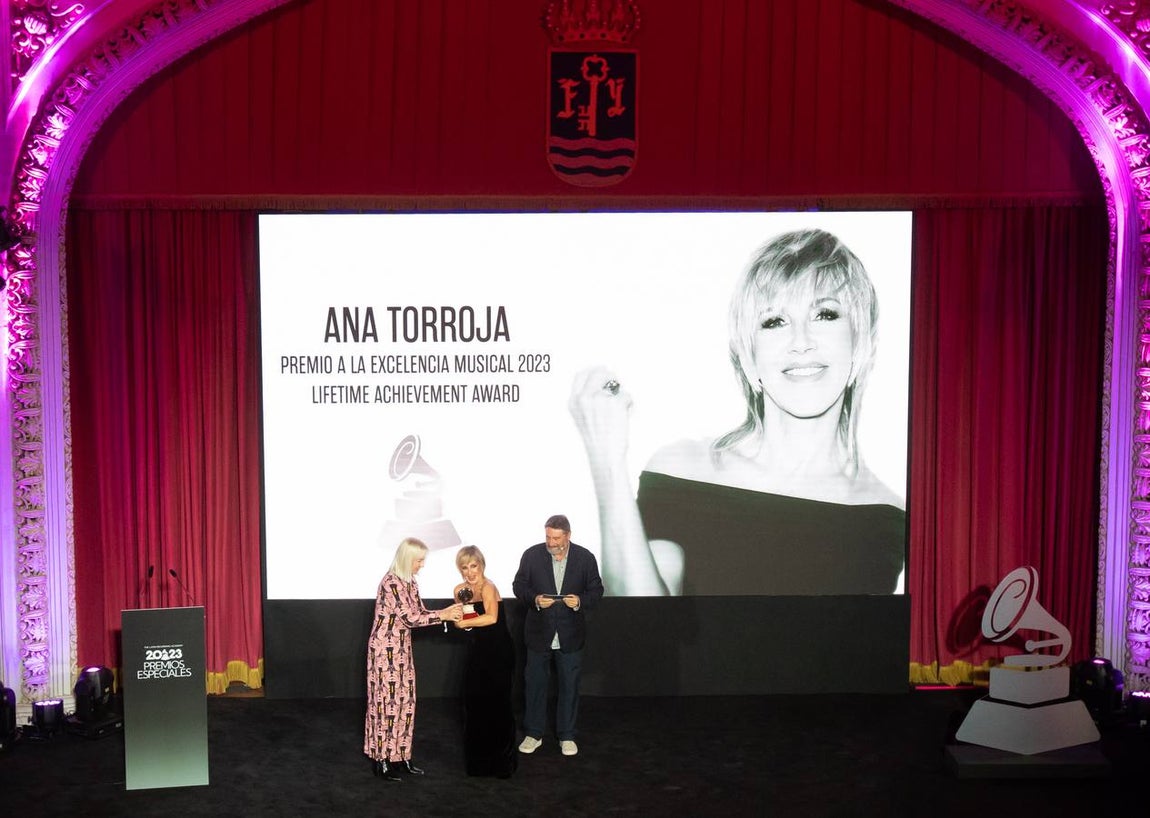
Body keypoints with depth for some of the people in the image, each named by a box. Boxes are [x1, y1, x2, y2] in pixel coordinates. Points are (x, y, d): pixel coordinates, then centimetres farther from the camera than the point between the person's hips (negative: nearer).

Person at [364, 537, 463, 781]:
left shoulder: (409, 582, 8)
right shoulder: (391, 582, -21)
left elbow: (420, 613, 10)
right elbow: (410, 618, -23)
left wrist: (447, 612, -4)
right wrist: (443, 615, -17)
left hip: (402, 649, 9)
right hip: (385, 649, -9)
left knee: (404, 700, 11)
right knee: (386, 700, -2)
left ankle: (399, 755, 20)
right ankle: (381, 759, 9)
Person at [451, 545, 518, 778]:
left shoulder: (488, 587, -16)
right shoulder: (461, 590, 6)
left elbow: (491, 617, -31)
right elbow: (461, 621, 10)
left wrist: (464, 622, -21)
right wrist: (461, 605, -8)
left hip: (498, 653, -7)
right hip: (476, 653, 7)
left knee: (496, 705, 0)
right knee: (474, 704, 8)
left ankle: (503, 762, 15)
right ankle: (478, 760, 24)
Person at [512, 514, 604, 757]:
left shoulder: (585, 558, -7)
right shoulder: (531, 555, -7)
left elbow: (596, 590, 0)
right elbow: (519, 585, 0)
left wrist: (580, 601, -20)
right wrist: (534, 599, -19)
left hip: (570, 635, 0)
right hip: (539, 633, 0)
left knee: (569, 686, 10)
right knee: (534, 684, 10)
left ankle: (566, 736, 25)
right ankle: (533, 734, 26)